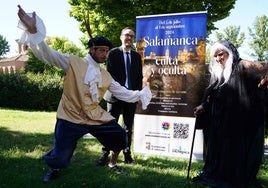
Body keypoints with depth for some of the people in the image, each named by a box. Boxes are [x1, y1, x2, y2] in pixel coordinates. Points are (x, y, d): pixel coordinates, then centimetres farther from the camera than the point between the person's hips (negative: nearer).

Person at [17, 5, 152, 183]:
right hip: (71, 118, -4)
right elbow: (47, 54, -16)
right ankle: (54, 168, 37)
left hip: (96, 117, 5)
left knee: (120, 135, 4)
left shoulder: (106, 76, 7)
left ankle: (113, 163, 33)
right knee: (60, 157, -3)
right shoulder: (73, 62, -8)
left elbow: (123, 93, 12)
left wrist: (141, 95, 3)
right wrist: (33, 30, -29)